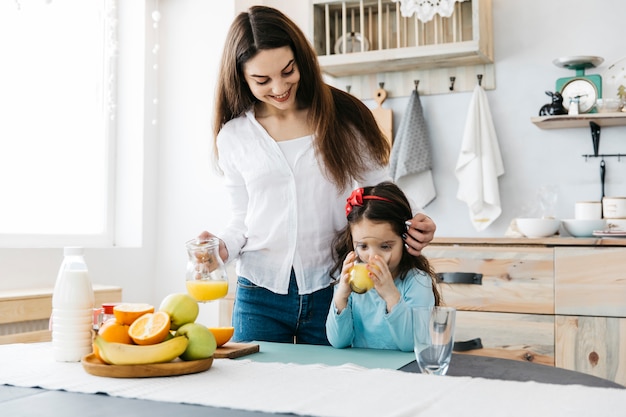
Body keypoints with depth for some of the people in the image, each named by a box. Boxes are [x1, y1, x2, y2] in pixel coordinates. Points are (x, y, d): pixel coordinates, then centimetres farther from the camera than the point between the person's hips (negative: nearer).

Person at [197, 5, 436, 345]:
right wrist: (223, 247, -7)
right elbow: (243, 217, 13)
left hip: (334, 291, -1)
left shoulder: (343, 117, -1)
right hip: (261, 295, 2)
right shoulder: (234, 136, 6)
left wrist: (409, 226, -16)